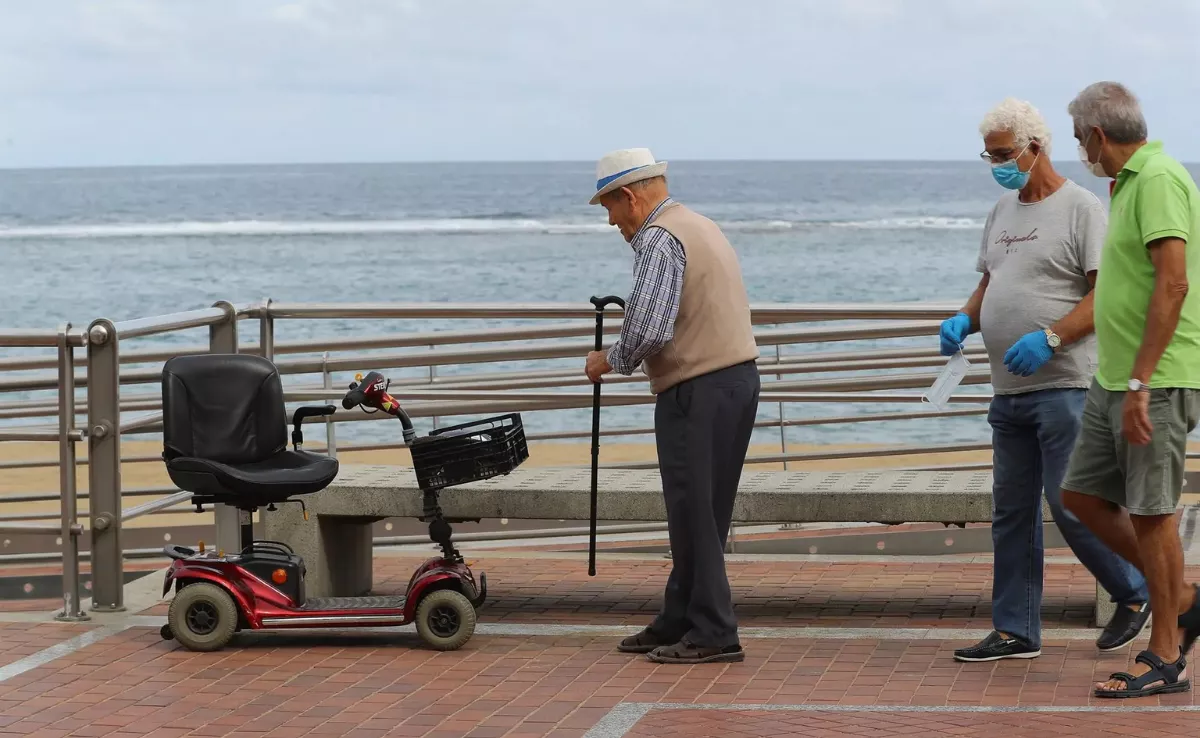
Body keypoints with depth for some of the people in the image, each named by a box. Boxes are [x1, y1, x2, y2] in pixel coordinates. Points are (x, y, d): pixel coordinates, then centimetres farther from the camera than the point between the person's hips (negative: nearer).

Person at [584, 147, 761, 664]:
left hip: (697, 390, -10)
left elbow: (648, 330, -22)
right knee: (702, 514, 14)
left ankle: (713, 633, -2)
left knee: (694, 514, -4)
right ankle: (679, 623, 21)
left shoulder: (657, 238, -13)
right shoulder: (701, 226, 19)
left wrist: (608, 361, -5)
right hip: (739, 376, 10)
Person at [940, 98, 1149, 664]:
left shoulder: (1080, 208, -7)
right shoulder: (1003, 211, 17)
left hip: (1063, 386, -8)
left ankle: (1134, 594, 12)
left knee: (1069, 504, -8)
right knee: (1011, 512, 9)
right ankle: (1015, 631, 15)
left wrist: (1050, 339, -23)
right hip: (1008, 391, 8)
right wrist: (964, 320, 5)